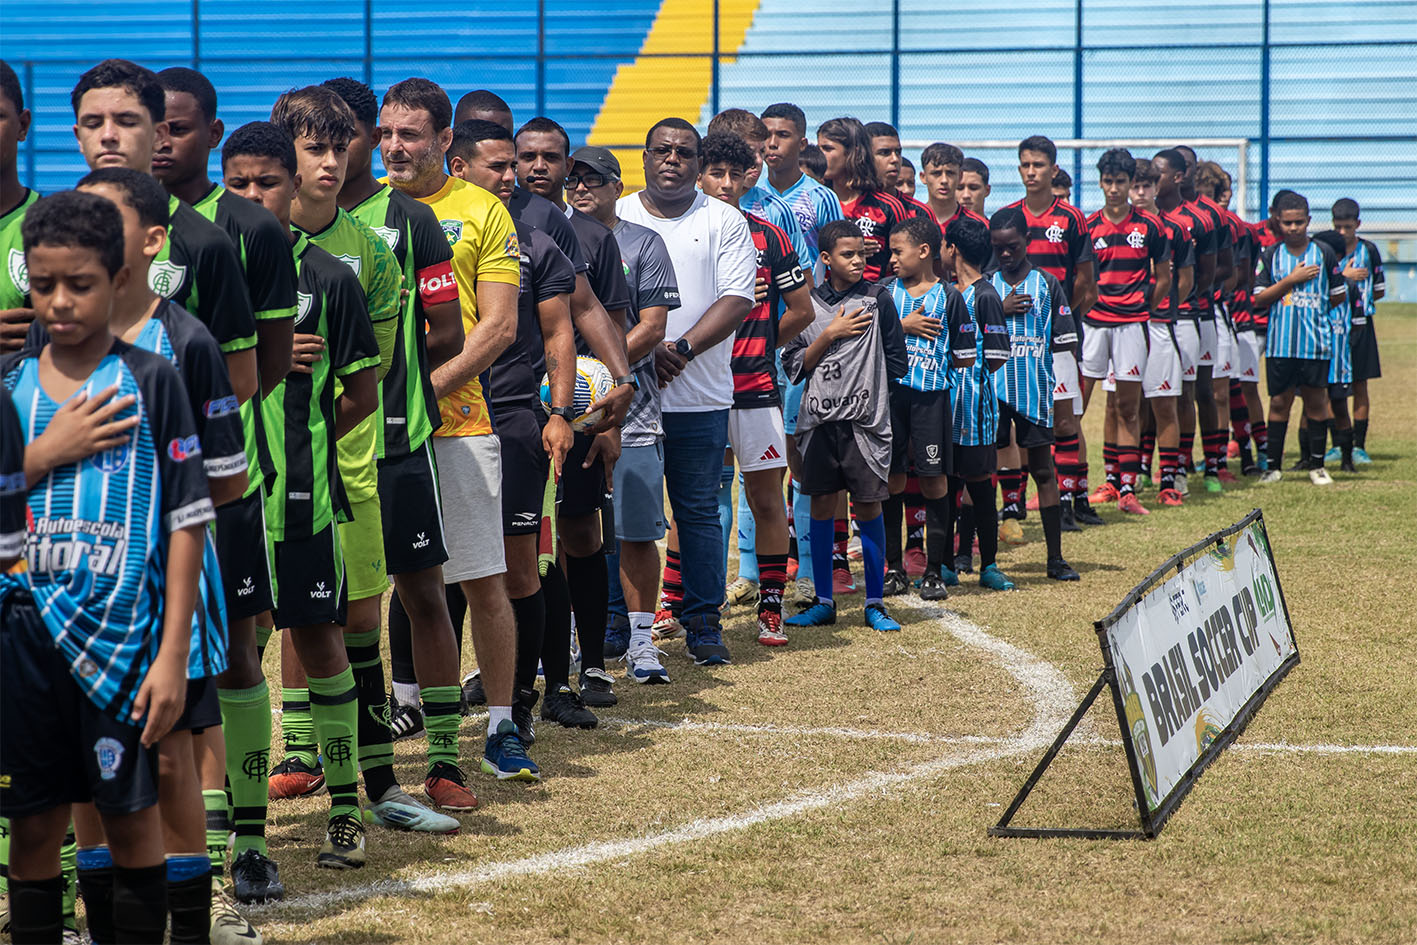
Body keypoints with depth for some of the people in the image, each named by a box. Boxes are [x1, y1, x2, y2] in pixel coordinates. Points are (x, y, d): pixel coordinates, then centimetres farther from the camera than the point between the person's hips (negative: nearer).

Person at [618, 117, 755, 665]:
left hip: (700, 399, 0)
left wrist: (682, 348, -17)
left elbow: (736, 301, -3)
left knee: (699, 512, 4)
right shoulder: (613, 219, 8)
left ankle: (703, 623, 11)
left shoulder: (725, 223, 6)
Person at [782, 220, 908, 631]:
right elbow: (794, 365, 3)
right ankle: (823, 602, 14)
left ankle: (875, 603, 9)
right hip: (819, 418, 2)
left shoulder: (877, 299, 2)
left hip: (865, 417, -2)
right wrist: (830, 334, -5)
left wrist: (864, 379, 7)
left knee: (868, 505, 0)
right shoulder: (808, 302, 7)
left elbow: (897, 363, 5)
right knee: (822, 503, 6)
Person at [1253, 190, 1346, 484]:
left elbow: (1339, 296, 10)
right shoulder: (1270, 256, 4)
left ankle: (1317, 465, 14)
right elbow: (1259, 298, -4)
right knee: (1279, 402, 4)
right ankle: (1273, 466, 12)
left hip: (1316, 342, 0)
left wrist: (1313, 309, 9)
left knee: (1316, 402, 4)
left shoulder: (1324, 254, 3)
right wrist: (1292, 280, -10)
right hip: (1280, 343, 0)